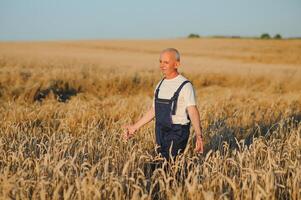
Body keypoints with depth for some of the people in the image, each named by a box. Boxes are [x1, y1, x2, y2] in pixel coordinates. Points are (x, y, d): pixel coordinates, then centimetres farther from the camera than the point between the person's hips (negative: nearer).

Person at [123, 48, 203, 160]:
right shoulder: (160, 85, 12)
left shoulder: (185, 86, -10)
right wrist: (135, 127, 21)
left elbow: (193, 111, -20)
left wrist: (198, 135, -34)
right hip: (161, 133, 7)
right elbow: (153, 110, 20)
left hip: (177, 133, -7)